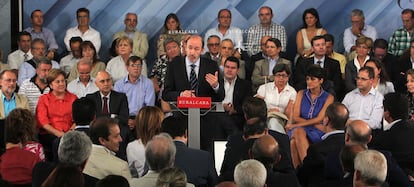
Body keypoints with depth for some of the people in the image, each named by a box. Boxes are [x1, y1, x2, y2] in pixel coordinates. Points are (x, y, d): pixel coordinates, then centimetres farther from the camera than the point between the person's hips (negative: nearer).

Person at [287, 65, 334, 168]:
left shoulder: (328, 97, 7)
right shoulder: (301, 94, 17)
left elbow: (319, 119, -4)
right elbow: (296, 117, 8)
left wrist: (295, 125, -9)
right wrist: (315, 124, -7)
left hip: (317, 133, -3)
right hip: (300, 128, 3)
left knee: (295, 141, -35)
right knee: (298, 132, -37)